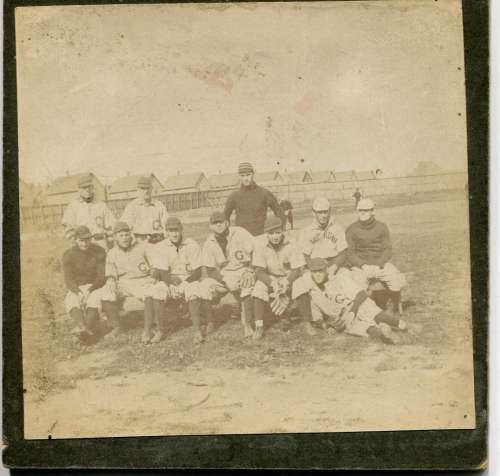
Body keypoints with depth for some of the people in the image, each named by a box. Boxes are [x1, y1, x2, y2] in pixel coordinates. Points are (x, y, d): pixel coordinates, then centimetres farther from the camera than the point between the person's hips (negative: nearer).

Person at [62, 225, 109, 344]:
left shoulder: (99, 252, -6)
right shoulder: (68, 255, -3)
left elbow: (102, 277, -9)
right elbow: (68, 280, -9)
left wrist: (89, 291, -26)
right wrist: (79, 293, -29)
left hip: (96, 287, -1)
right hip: (76, 289, 1)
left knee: (93, 301, -37)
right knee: (71, 302, -34)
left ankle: (83, 329, -54)